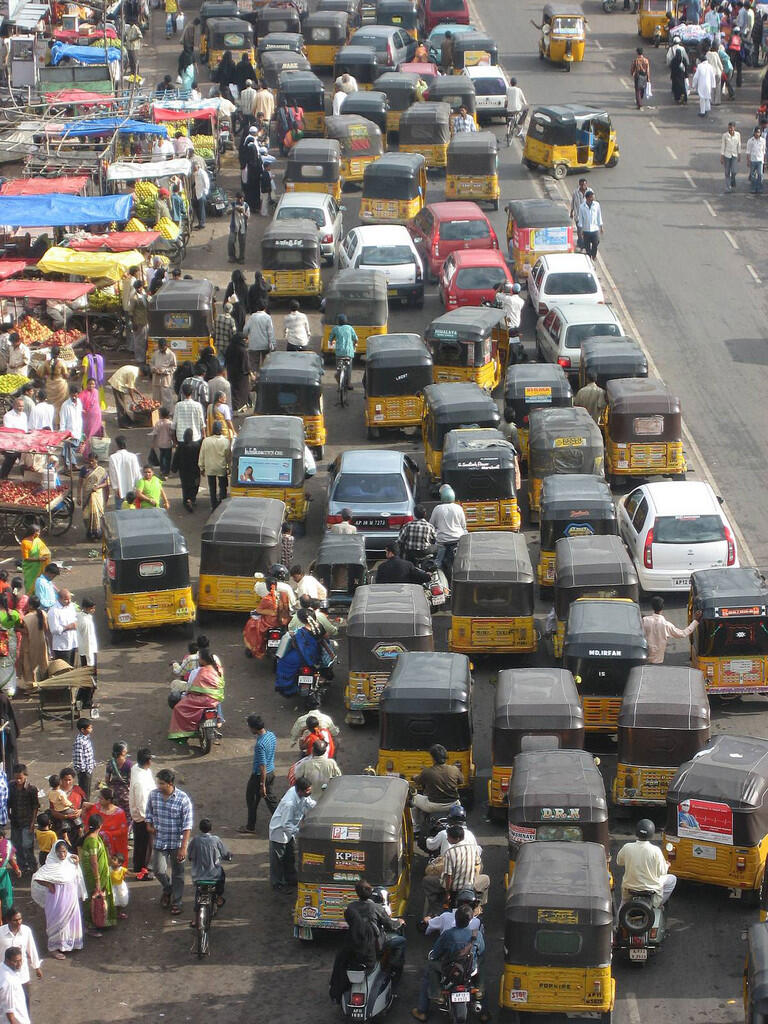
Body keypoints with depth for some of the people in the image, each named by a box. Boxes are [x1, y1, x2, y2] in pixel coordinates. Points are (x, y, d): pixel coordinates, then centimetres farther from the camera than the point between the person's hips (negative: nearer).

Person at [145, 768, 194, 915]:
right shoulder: (153, 795, -5)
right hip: (159, 841, 3)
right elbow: (149, 813, 15)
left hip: (177, 842, -3)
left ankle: (176, 903, 23)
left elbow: (187, 825, -15)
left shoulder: (183, 799, -18)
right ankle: (167, 890, 33)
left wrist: (183, 847, -18)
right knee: (159, 870, 1)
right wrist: (149, 824, -5)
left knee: (177, 874, 7)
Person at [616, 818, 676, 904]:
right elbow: (662, 872, -10)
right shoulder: (655, 851, -21)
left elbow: (619, 862, 4)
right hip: (651, 887, -1)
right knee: (672, 879, 23)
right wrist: (666, 866, 12)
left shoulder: (626, 848, -16)